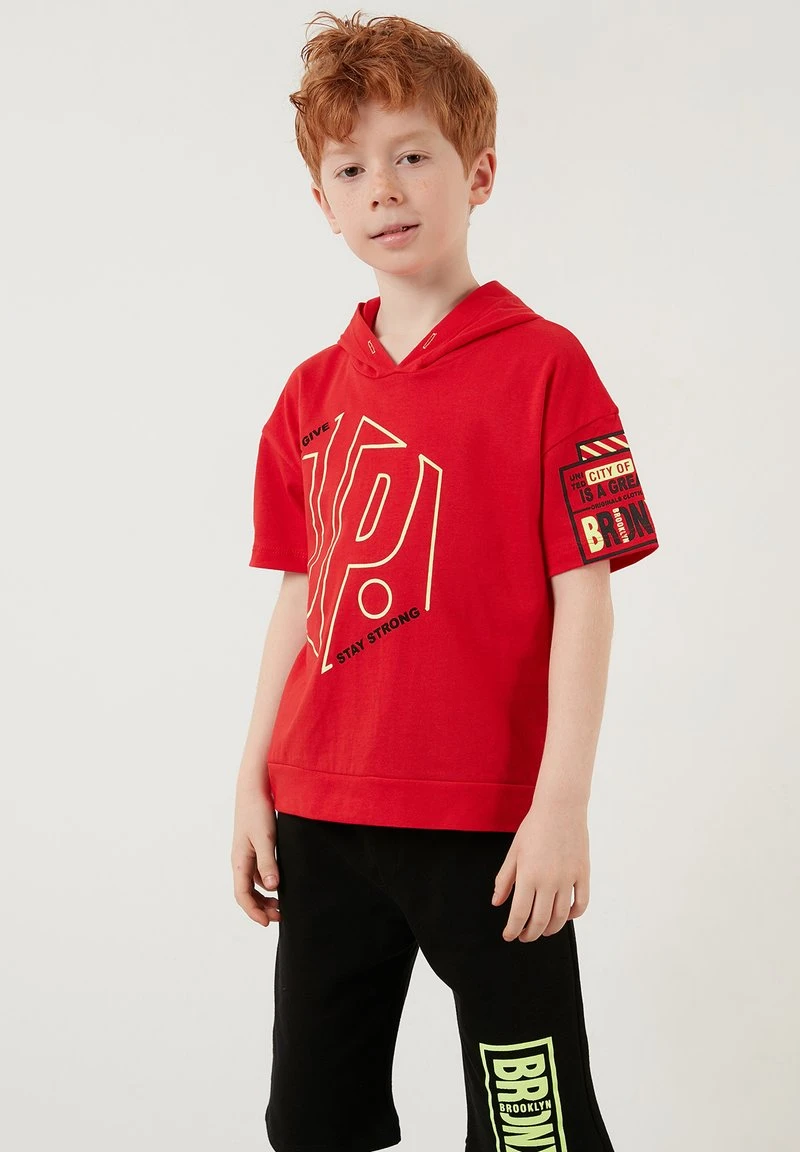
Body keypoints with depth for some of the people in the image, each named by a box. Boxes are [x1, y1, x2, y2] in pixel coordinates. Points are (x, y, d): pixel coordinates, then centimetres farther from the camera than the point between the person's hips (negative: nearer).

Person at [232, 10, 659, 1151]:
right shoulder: (313, 393, 9)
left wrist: (562, 804, -14)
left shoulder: (543, 365, -8)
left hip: (491, 823, -6)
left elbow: (584, 598, -10)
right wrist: (254, 786, 11)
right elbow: (302, 599, 13)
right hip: (322, 817, 6)